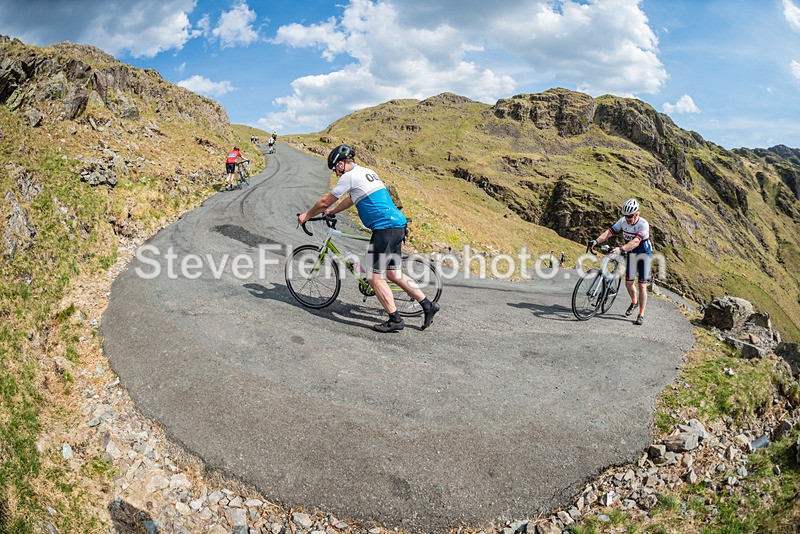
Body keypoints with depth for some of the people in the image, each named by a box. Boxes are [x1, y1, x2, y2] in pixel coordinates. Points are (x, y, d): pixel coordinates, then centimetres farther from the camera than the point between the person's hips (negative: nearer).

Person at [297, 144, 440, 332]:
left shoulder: (349, 176, -5)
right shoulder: (367, 172, 22)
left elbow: (324, 202, 4)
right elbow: (351, 199, 36)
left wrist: (306, 216, 18)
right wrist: (332, 211, 44)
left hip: (385, 228, -9)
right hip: (398, 225, 9)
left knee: (374, 277, -3)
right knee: (394, 274, 17)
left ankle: (395, 320, 0)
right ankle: (428, 305, 19)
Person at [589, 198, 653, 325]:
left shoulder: (643, 224, -27)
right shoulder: (623, 221, -11)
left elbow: (636, 242, -40)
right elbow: (610, 232, -17)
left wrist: (621, 249, -55)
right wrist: (596, 241, -33)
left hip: (644, 254, -5)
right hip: (631, 254, 5)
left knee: (642, 285, -7)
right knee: (628, 282, 8)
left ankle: (641, 315, 0)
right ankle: (634, 302, 38)